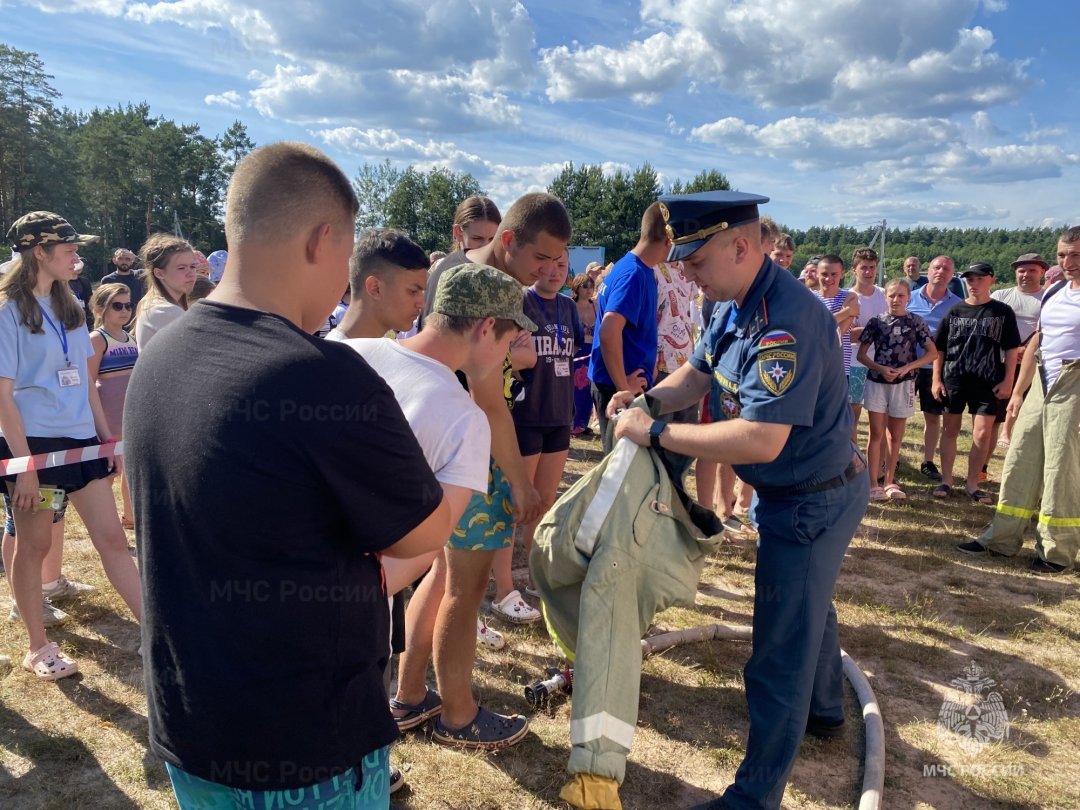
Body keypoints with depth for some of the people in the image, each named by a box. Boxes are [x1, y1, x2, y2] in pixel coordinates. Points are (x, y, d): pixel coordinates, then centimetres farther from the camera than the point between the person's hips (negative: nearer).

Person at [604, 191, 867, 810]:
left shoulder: (786, 321, -33)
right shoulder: (736, 306, 0)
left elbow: (761, 440, -38)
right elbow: (696, 376, 4)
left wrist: (655, 432, -33)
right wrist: (645, 400, -15)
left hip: (811, 503, -10)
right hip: (808, 493, 10)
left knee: (782, 650, 0)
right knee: (809, 607, 29)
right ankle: (824, 711, 55)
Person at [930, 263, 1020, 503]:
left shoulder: (1002, 312, 2)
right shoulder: (955, 311, 5)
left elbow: (1011, 349, 4)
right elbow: (939, 348, 6)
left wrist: (1008, 380, -3)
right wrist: (937, 379, 0)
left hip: (988, 382, -1)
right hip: (953, 380, 1)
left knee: (982, 434, -2)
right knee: (950, 430, 8)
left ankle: (972, 484, 12)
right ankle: (946, 481, 19)